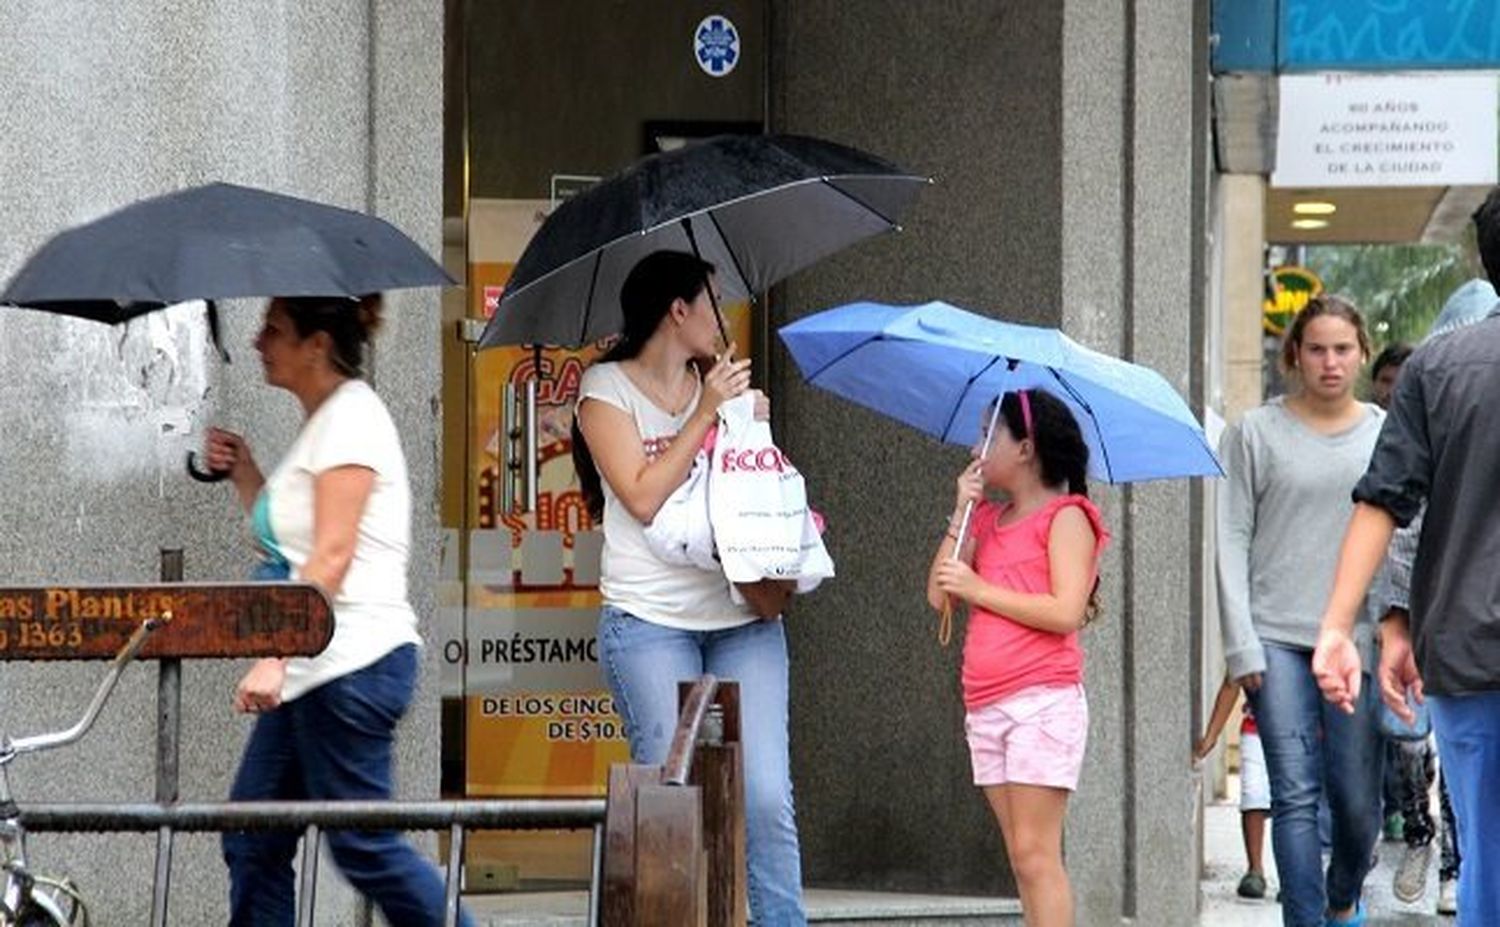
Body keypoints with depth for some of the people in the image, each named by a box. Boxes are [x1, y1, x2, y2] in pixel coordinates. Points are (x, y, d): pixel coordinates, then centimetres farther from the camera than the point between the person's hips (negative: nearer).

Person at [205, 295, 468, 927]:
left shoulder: (351, 417, -11)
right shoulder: (321, 422, 19)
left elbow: (331, 555, -19)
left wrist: (274, 658, -25)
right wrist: (244, 476, 11)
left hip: (355, 661, -10)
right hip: (313, 670, 10)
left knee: (363, 848, -7)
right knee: (253, 844, 7)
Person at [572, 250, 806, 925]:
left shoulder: (729, 388, 18)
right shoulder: (607, 390, 3)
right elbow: (644, 498, -9)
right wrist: (703, 414, -7)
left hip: (743, 618, 4)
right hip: (650, 621, -4)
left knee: (766, 798, -7)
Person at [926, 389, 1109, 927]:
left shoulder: (1065, 517, -3)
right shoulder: (989, 519, 19)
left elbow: (1066, 612, -15)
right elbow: (939, 594, 8)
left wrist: (978, 589, -12)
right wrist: (962, 514, 2)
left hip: (1042, 701, -8)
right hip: (986, 705, 8)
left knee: (1034, 853, -12)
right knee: (1022, 856, 6)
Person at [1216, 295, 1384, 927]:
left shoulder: (1386, 435, 8)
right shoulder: (1257, 433, 3)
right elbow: (1233, 538, 2)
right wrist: (1241, 644, -5)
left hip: (1358, 638, 1)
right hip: (1278, 637, -1)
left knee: (1357, 799, 2)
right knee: (1295, 795, -6)